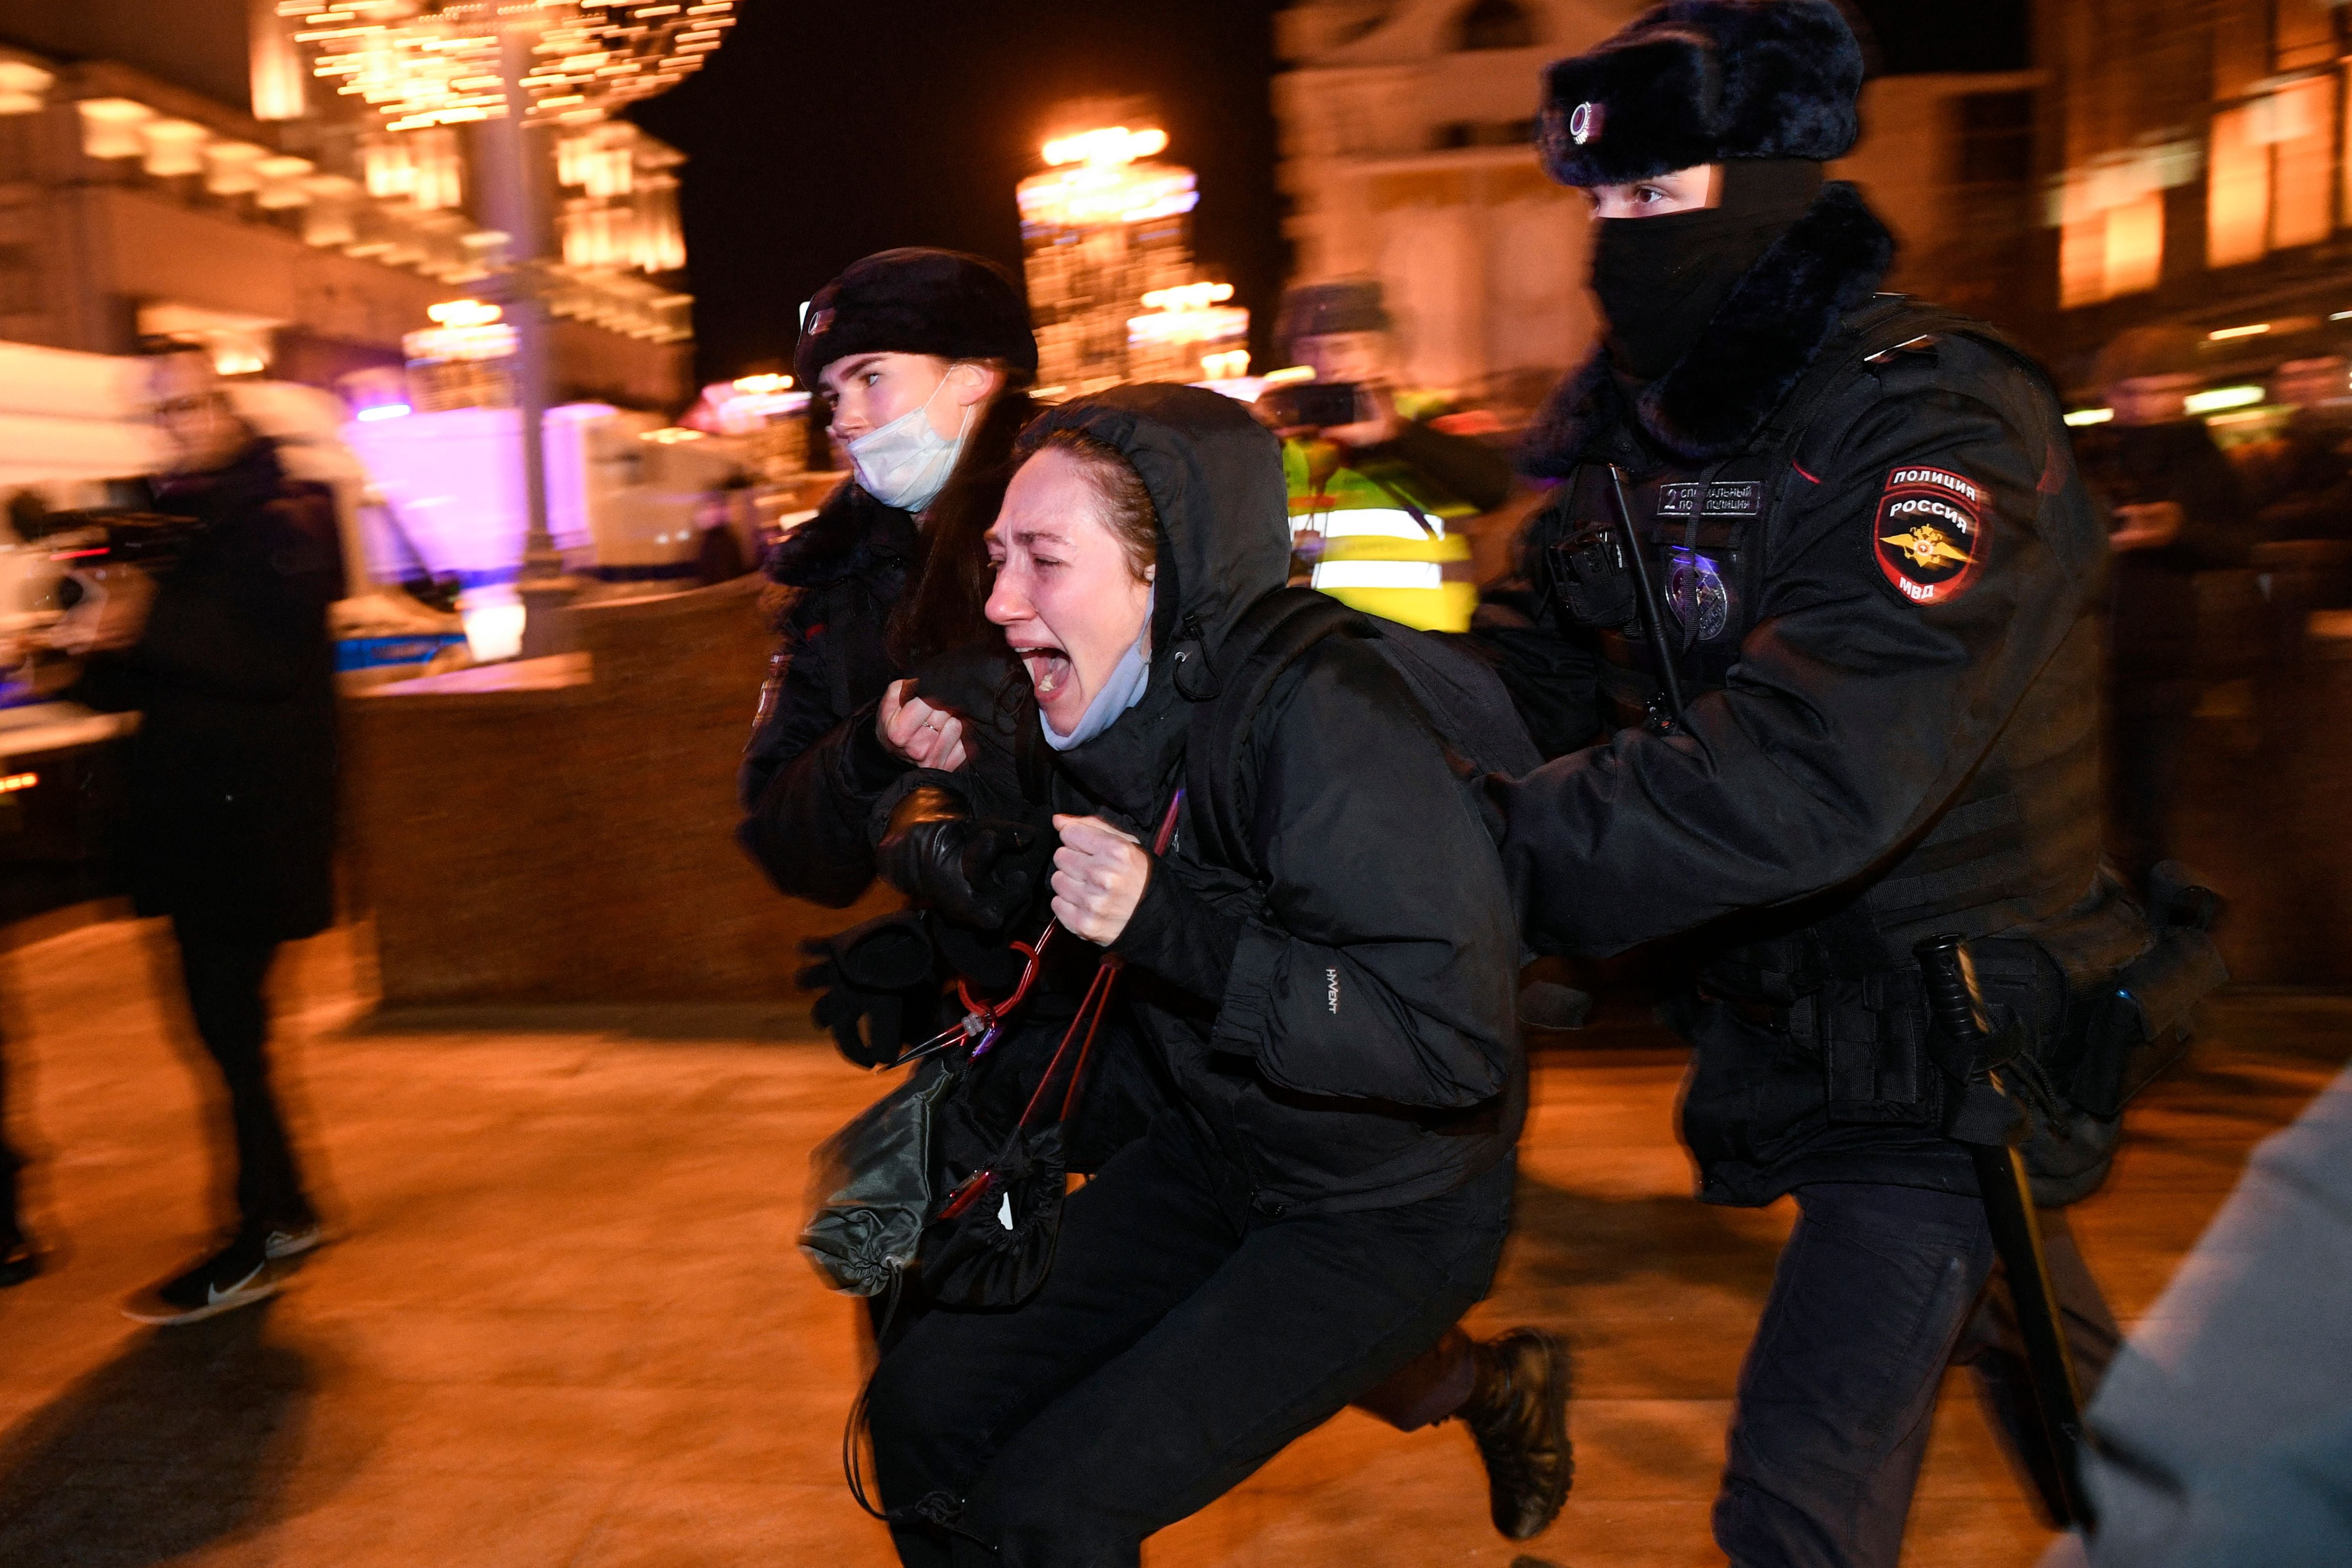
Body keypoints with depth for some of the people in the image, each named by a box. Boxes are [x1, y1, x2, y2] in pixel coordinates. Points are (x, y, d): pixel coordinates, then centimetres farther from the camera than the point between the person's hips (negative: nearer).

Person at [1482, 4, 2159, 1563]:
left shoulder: (1930, 421, -24)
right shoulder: (1636, 427, 1)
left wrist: (1490, 851, -37)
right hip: (1787, 995, 7)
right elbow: (1545, 684, -1)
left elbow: (1808, 779, -37)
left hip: (1941, 1026, -7)